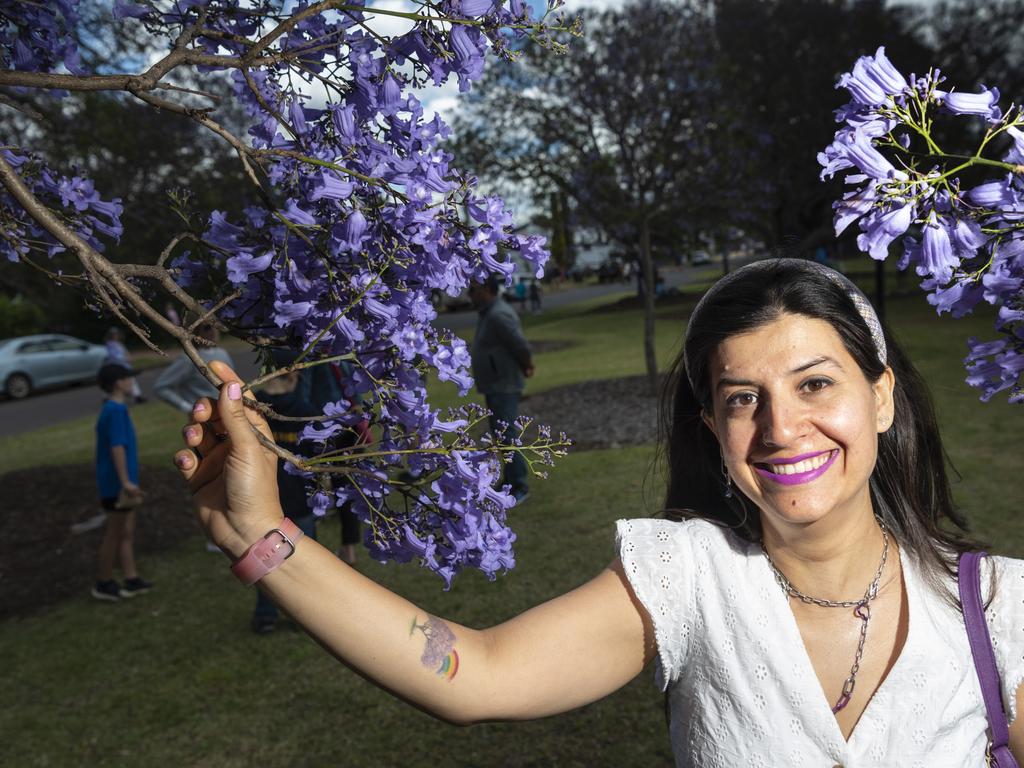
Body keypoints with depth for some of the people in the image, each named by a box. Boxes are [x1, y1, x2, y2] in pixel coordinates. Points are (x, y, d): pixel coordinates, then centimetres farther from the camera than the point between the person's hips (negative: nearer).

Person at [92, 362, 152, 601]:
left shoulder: (112, 409, 12)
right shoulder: (116, 410, -18)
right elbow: (117, 447, -24)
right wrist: (125, 481, -25)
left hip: (118, 483, 10)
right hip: (117, 483, -10)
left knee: (127, 531, 14)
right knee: (115, 534, 2)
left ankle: (131, 580, 22)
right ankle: (104, 583, 14)